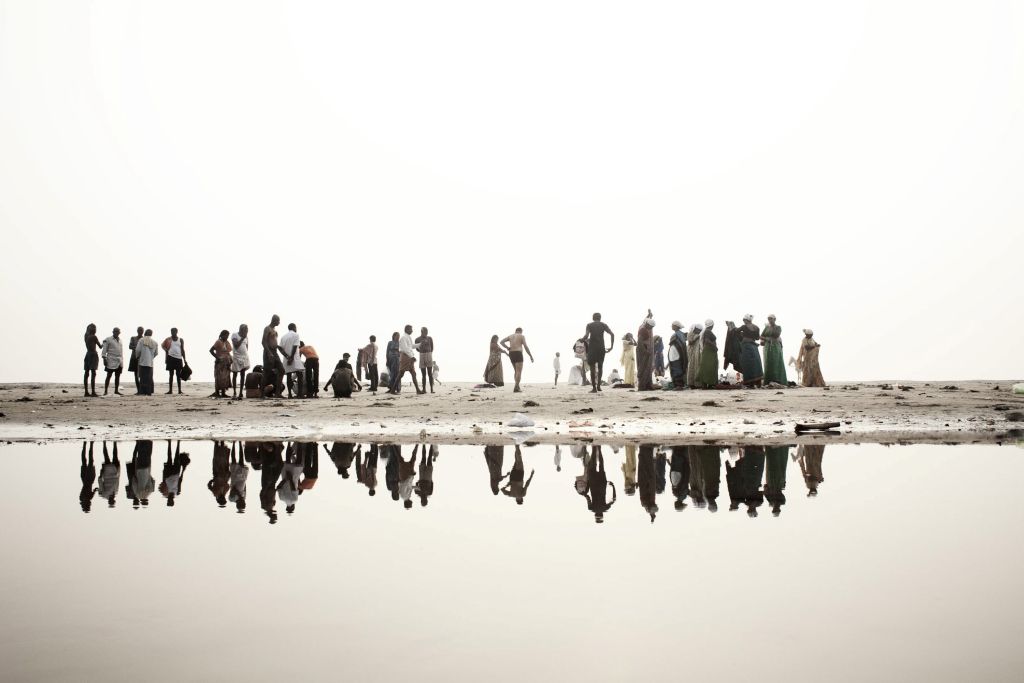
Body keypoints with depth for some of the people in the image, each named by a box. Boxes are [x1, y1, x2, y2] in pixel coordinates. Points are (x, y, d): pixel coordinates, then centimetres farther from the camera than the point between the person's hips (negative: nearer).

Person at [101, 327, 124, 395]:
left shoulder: (120, 340, 16)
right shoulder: (108, 340, -2)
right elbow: (104, 350, -5)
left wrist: (122, 360, 18)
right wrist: (104, 359, -13)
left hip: (119, 361, 6)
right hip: (111, 361, -6)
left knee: (117, 376, 7)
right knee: (109, 376, -5)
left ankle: (116, 390, 13)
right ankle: (105, 391, -3)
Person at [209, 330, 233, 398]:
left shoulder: (227, 342, 15)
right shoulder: (218, 342, -8)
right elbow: (211, 350, -11)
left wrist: (230, 359, 8)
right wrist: (217, 357, -15)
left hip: (226, 363, 8)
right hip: (220, 362, -8)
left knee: (225, 378, 6)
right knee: (219, 378, -9)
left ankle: (223, 393, 8)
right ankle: (217, 393, -6)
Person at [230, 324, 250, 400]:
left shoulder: (246, 337, 11)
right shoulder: (235, 335, -5)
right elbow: (236, 345, -16)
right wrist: (242, 338, -18)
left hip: (244, 357, 4)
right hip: (236, 357, -4)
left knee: (243, 375, 0)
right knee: (235, 374, 3)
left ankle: (241, 393, 2)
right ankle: (234, 392, 8)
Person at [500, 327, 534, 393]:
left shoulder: (510, 336, 17)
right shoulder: (522, 336, 1)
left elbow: (501, 342, 6)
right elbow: (526, 347, -6)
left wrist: (507, 348, 1)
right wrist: (531, 356, 0)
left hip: (511, 354, 6)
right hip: (518, 354, -6)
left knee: (517, 371, 18)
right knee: (519, 372, -9)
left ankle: (517, 387, 14)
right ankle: (516, 388, -22)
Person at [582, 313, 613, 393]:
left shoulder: (589, 325, 3)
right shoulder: (603, 325, 9)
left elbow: (586, 336, -13)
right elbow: (612, 334, -4)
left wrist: (584, 340, 8)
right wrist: (611, 346, -1)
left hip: (592, 347, -2)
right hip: (601, 347, 2)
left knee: (592, 366, 3)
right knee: (600, 366, 16)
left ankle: (594, 387, -3)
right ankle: (598, 385, 4)